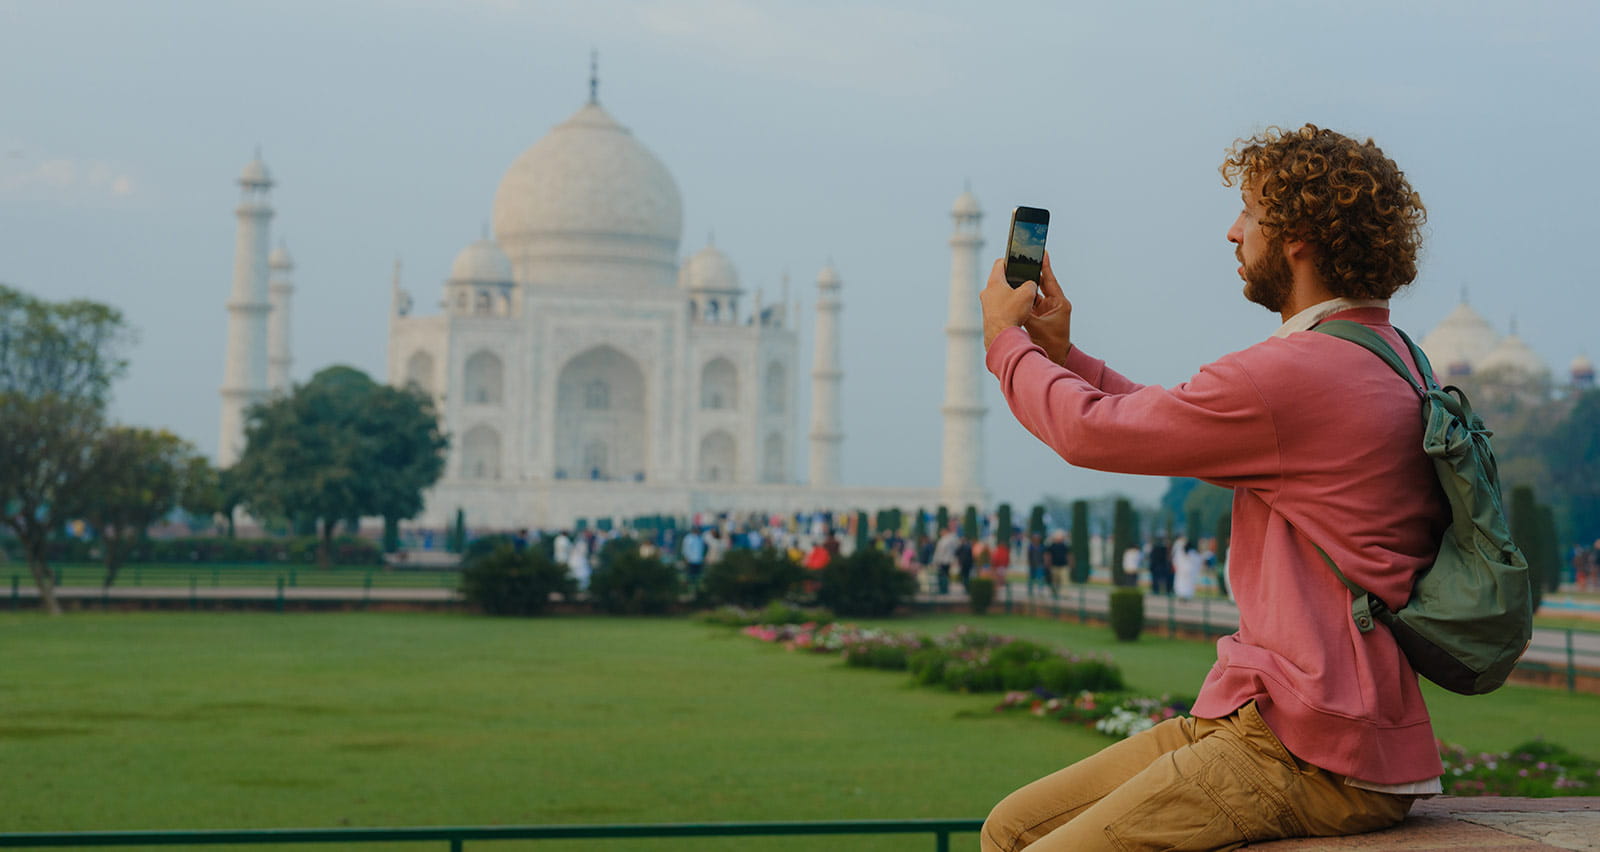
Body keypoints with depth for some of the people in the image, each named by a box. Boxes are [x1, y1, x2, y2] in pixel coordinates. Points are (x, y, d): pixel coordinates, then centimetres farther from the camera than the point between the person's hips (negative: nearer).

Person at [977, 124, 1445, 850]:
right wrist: (1060, 353, 25)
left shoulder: (1301, 372, -18)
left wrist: (1005, 337, 10)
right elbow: (1181, 426, 24)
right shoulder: (1382, 355, 16)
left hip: (1317, 760, -10)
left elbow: (1091, 431, -9)